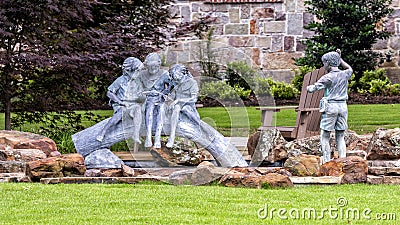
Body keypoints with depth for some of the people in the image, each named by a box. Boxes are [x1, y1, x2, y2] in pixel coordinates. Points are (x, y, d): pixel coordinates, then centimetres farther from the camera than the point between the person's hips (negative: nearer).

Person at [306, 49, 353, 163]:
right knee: (340, 137, 11)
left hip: (330, 107, -5)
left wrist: (308, 87, 15)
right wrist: (340, 58, 30)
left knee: (325, 137, 2)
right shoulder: (345, 74, 5)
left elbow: (312, 88, -8)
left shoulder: (327, 78, -11)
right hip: (343, 106, 5)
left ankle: (326, 161, -3)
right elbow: (350, 69, 31)